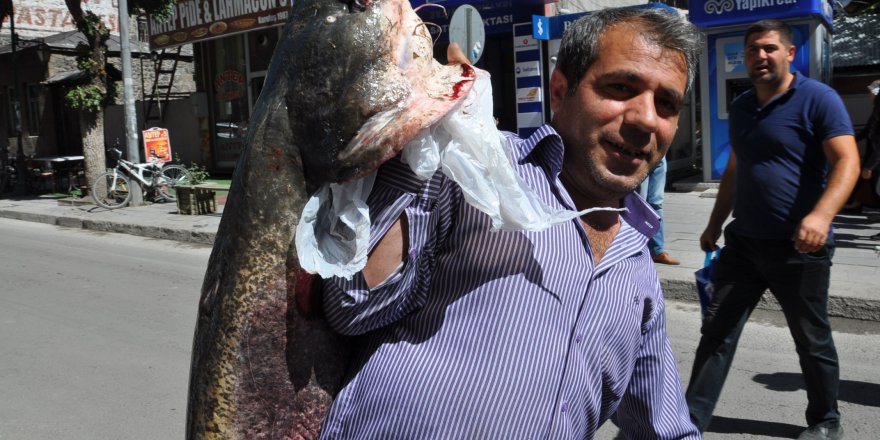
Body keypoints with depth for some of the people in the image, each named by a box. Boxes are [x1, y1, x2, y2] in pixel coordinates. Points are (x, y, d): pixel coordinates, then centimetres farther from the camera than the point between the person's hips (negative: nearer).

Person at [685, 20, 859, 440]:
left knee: (812, 341, 9)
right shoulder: (740, 107, 11)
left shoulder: (817, 98, -8)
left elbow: (847, 161, -18)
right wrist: (714, 226, 20)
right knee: (717, 331, 3)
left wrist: (821, 214, -34)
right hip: (743, 241, 6)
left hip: (799, 247, -5)